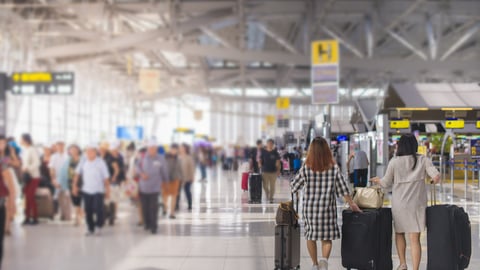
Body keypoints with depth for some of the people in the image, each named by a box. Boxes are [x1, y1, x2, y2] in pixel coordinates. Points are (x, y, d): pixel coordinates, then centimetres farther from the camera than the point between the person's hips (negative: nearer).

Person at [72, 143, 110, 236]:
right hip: (86, 190, 3)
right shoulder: (83, 163, 2)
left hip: (98, 191, -3)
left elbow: (106, 178, -4)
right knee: (88, 211, 6)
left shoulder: (100, 162, -7)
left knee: (98, 208, -13)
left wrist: (107, 190, -3)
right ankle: (90, 229, 19)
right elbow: (77, 174, 12)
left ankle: (99, 225, 9)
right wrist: (75, 186, 7)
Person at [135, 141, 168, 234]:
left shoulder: (160, 159, -6)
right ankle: (147, 224, 25)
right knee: (145, 207, 9)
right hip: (143, 187, 2)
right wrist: (141, 173, -11)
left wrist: (165, 180, 14)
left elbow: (164, 171, 5)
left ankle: (153, 226, 1)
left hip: (154, 188, -2)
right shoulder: (143, 158, -3)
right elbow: (137, 166, 8)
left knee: (153, 208, -7)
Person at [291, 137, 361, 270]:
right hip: (328, 207, 0)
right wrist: (352, 204, 13)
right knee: (327, 238, 7)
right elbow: (343, 189, 0)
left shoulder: (306, 168, -8)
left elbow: (294, 186, 2)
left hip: (310, 207, 0)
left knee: (311, 236, 15)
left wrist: (295, 191, 26)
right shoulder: (334, 168, -5)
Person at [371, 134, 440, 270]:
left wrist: (377, 180, 26)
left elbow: (386, 183, 5)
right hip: (417, 204, 0)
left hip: (399, 204, 0)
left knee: (399, 233, 22)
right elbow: (436, 176, -13)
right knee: (415, 238, -1)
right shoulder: (423, 160, -2)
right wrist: (435, 180, 11)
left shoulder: (394, 162, -3)